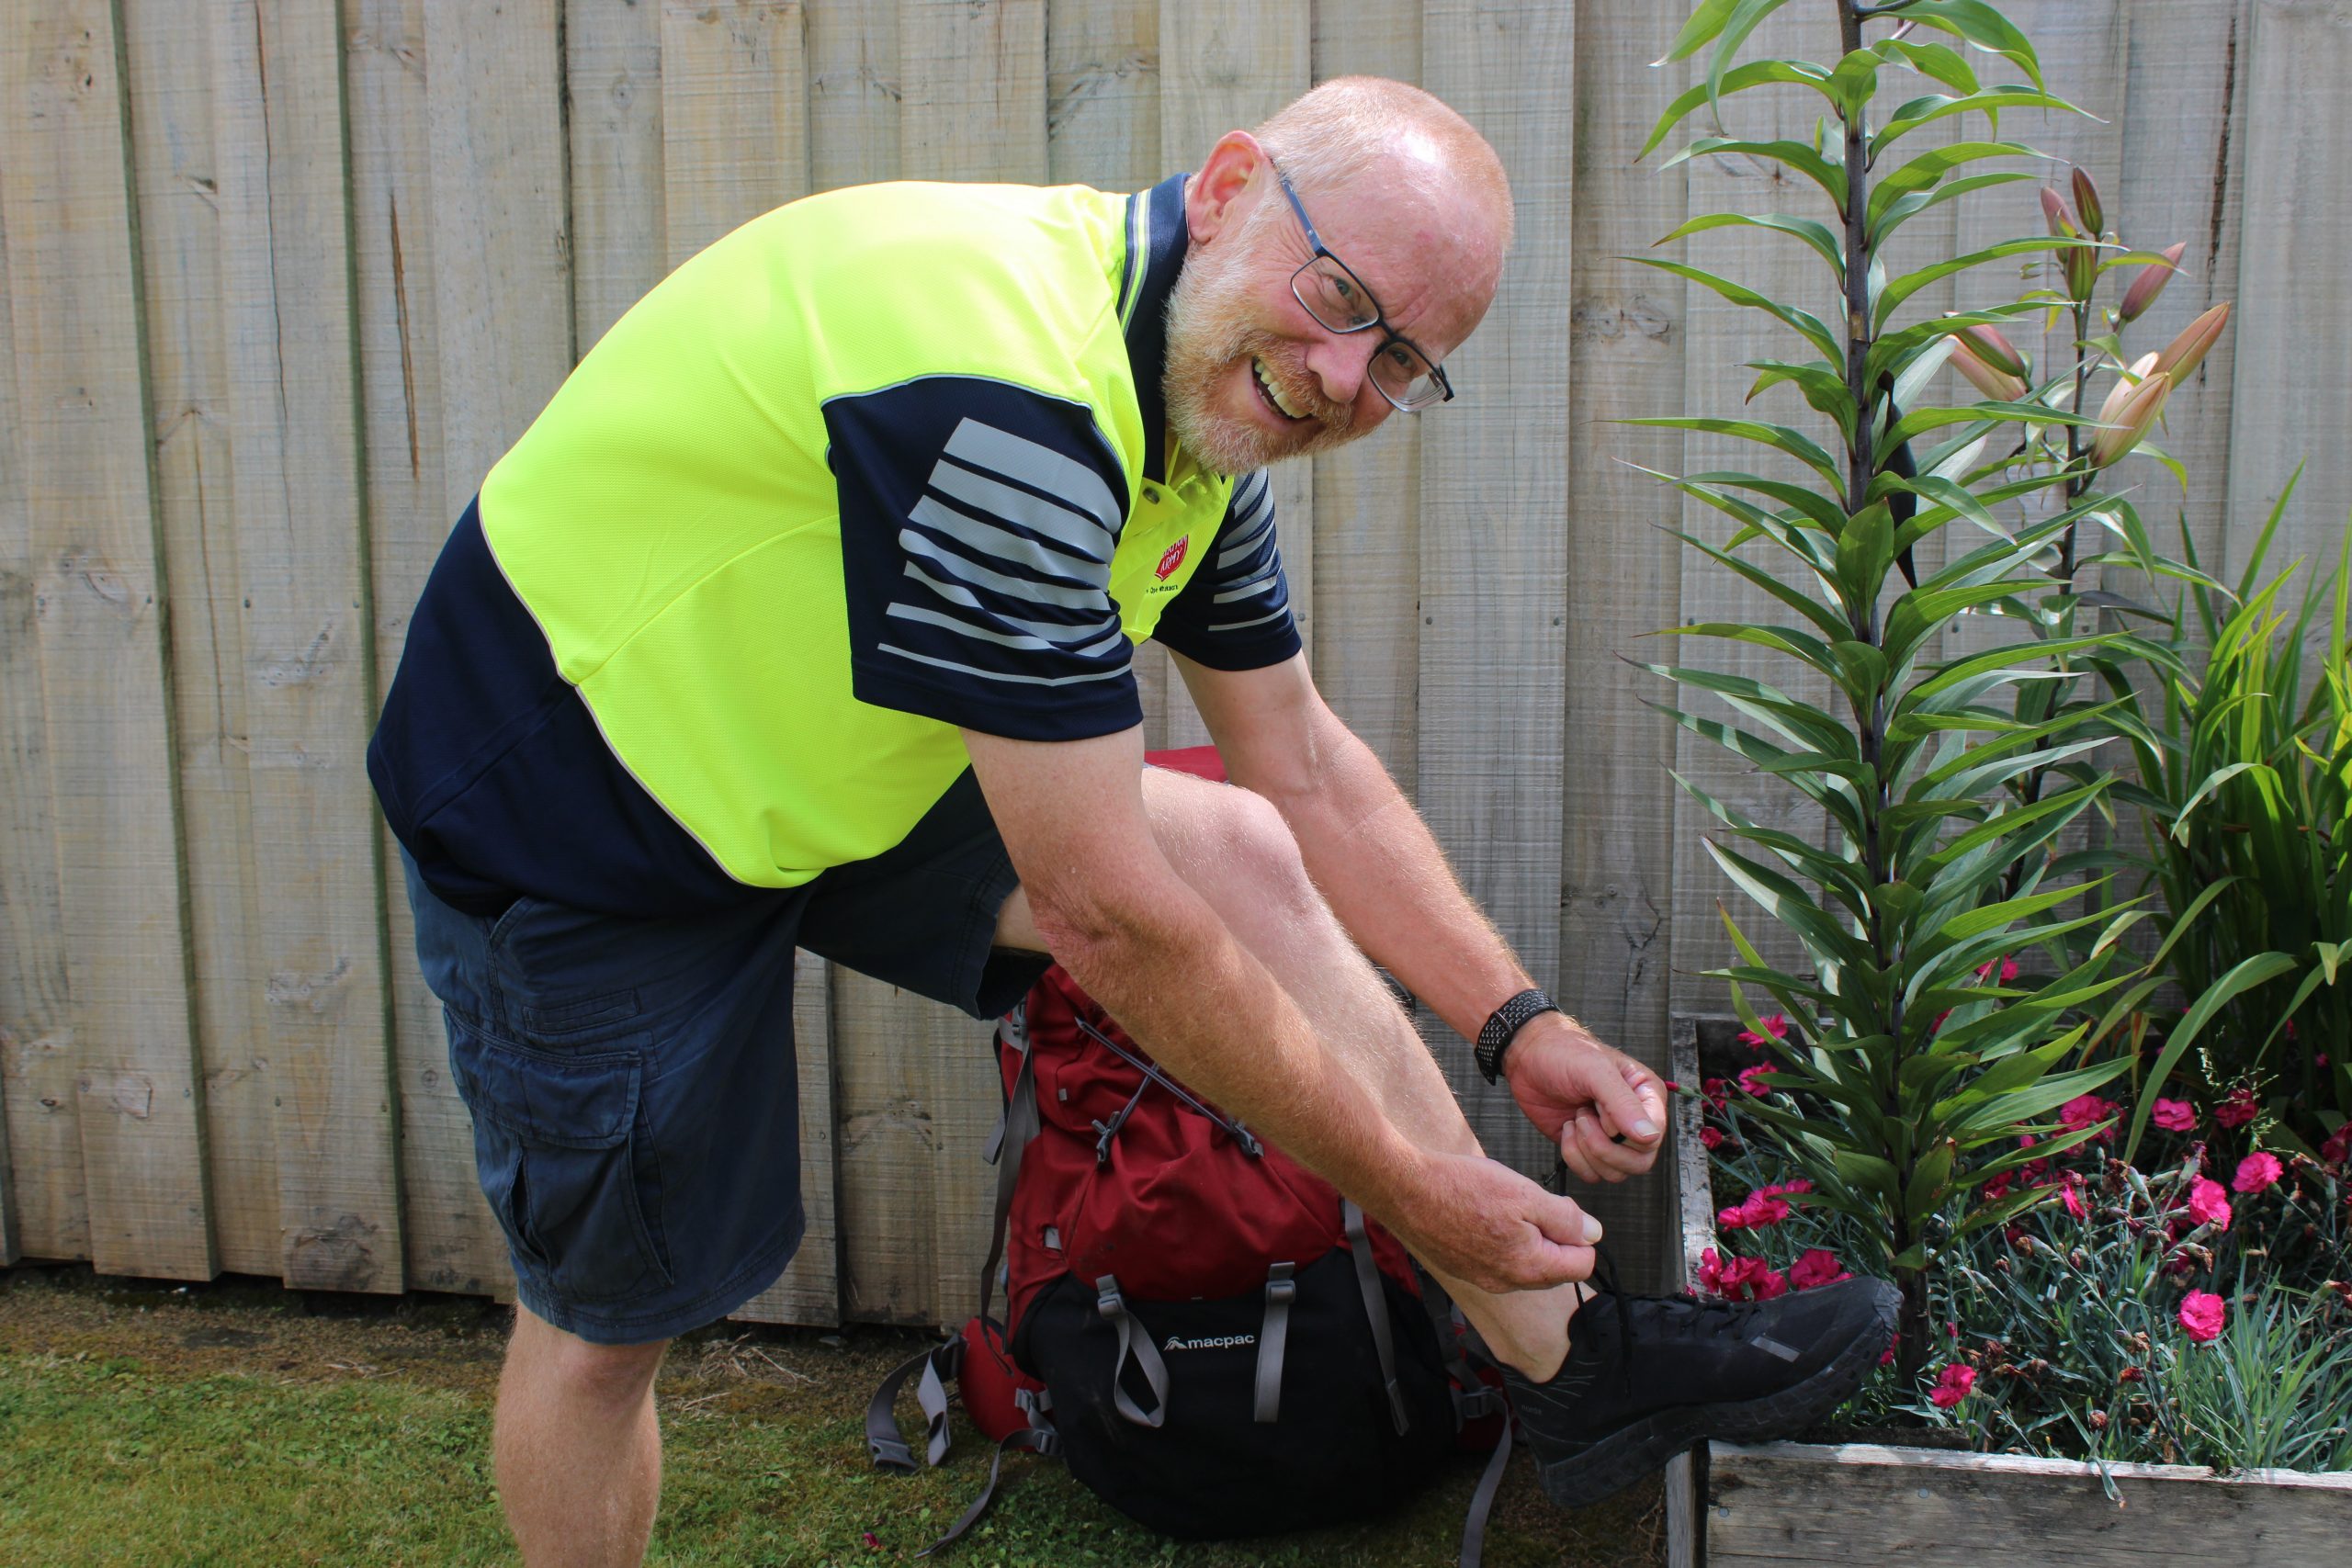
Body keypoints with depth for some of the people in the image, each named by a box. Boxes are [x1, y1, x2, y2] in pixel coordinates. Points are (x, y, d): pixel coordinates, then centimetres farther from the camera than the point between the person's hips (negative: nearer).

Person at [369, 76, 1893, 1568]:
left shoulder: (1207, 390, -4)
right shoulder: (1004, 383, -34)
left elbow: (1312, 779, 7)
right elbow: (1107, 918, -31)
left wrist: (1520, 1024, 0)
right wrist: (1408, 1184, -22)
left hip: (825, 760, 8)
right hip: (580, 814, -8)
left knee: (1240, 857, -5)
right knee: (606, 1318, 4)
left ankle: (1571, 1361, 2)